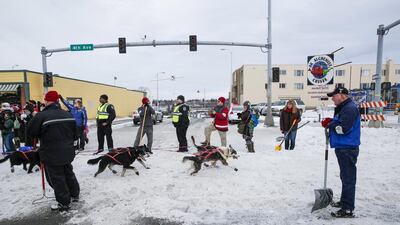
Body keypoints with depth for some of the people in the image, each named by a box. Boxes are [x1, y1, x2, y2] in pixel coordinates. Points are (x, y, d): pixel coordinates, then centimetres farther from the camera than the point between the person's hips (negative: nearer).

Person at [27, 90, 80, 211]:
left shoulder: (41, 116, -19)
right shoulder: (68, 115, 1)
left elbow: (30, 131, -6)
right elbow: (75, 133, 8)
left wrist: (43, 136, 11)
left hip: (51, 154, -6)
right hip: (67, 152, 6)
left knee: (56, 178, 7)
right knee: (68, 173, 23)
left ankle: (64, 203, 17)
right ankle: (75, 195, 36)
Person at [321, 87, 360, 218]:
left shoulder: (350, 108, -16)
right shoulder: (342, 108, 16)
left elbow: (343, 128, -24)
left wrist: (329, 124, -9)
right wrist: (331, 122, 4)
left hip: (347, 149, -11)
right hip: (342, 148, 11)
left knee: (348, 178, -4)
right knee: (345, 177, 19)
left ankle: (347, 210, 3)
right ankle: (344, 201, 33)